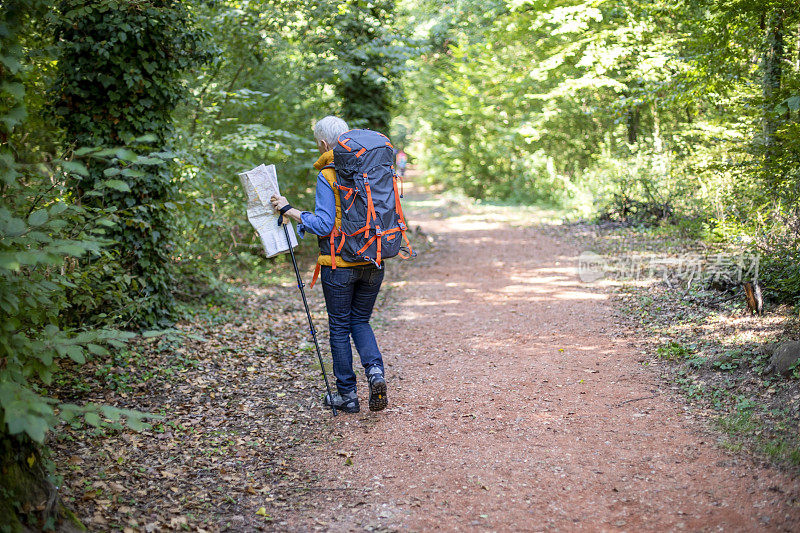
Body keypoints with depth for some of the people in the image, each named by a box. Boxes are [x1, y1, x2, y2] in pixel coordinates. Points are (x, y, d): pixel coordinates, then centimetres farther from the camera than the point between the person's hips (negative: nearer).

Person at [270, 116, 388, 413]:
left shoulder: (327, 176, -12)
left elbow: (324, 225, -17)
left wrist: (288, 210, -9)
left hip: (339, 263, -5)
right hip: (373, 262, 5)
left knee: (339, 327, 9)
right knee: (361, 320, 19)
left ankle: (347, 395, 15)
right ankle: (375, 370, -4)